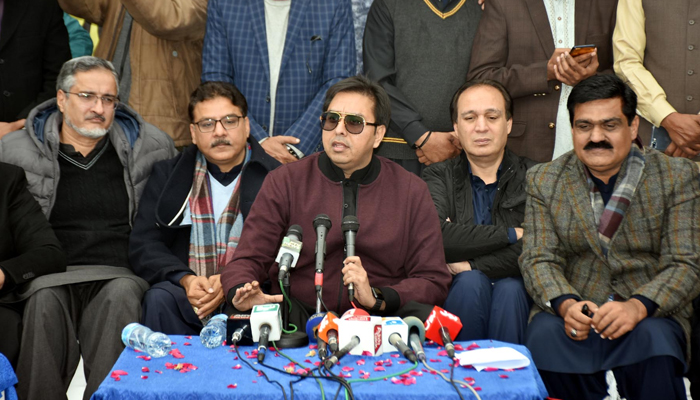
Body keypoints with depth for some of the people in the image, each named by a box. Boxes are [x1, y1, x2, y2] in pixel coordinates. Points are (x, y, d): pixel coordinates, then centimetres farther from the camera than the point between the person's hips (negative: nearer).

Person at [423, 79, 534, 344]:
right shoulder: (438, 177, 9)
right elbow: (435, 235, -13)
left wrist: (468, 266, -11)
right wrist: (510, 234, -12)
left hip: (517, 295, 0)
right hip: (457, 296, 1)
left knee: (509, 288, -31)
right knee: (470, 282, -30)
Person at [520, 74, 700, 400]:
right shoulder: (544, 180, 8)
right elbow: (538, 260, 1)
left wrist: (637, 307, -23)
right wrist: (566, 305, -21)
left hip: (651, 315, -1)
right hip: (572, 312, 2)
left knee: (654, 339, -35)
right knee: (543, 336, -31)